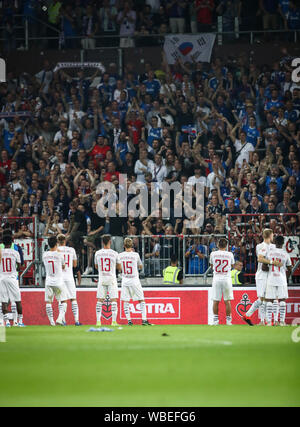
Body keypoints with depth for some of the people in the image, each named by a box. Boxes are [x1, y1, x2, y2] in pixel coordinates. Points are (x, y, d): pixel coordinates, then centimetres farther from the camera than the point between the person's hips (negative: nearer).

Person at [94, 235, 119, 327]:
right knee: (114, 300, 0)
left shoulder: (98, 253, 0)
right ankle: (114, 321, -6)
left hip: (101, 278, 2)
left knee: (99, 300, 4)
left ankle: (98, 321, -1)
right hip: (112, 278, -2)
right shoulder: (114, 253, -7)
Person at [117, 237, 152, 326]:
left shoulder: (120, 255, -1)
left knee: (126, 301, 7)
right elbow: (141, 267, 6)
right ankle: (144, 319, -4)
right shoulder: (135, 255, -6)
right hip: (134, 280, -2)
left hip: (125, 281, 2)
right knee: (141, 300, 4)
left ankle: (129, 320, 2)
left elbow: (119, 268, 0)